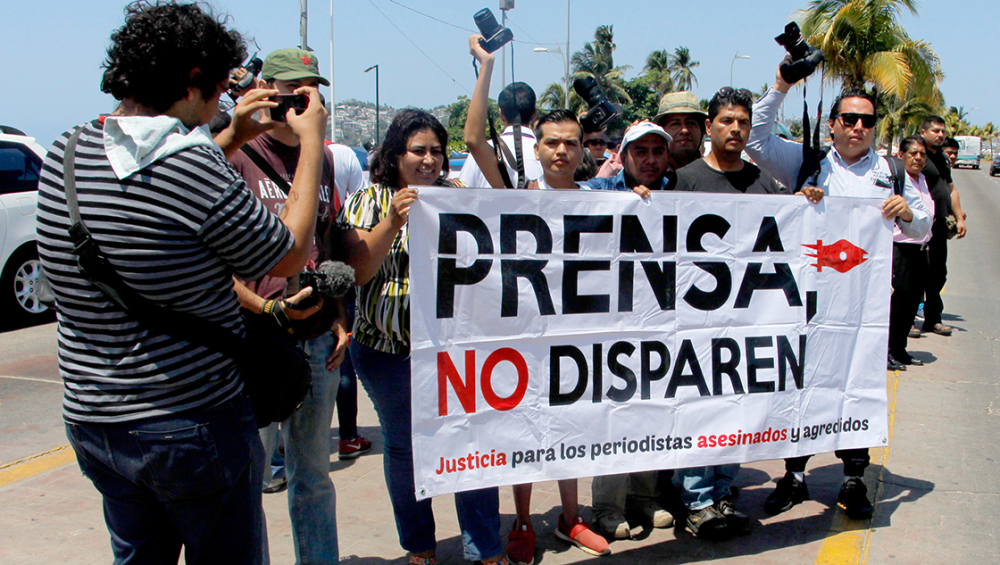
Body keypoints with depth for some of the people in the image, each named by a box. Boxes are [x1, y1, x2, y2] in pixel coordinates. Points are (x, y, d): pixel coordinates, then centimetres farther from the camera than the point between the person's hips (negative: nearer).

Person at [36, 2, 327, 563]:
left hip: (91, 421, 7)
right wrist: (312, 141, -1)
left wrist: (231, 138, 21)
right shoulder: (195, 167, -23)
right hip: (195, 425, -7)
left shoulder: (66, 154, -1)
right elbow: (290, 256, -10)